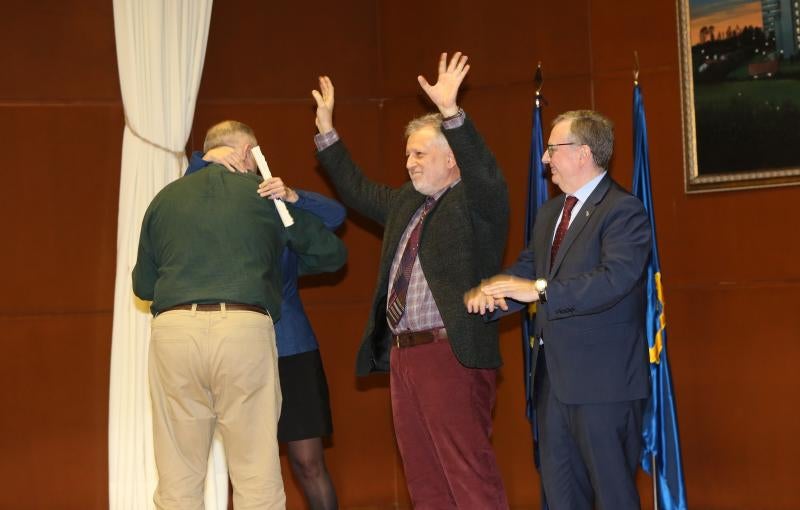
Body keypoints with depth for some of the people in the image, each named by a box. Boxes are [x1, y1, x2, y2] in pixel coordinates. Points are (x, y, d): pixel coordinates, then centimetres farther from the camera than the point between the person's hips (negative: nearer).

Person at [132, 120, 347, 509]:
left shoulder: (166, 198, 17)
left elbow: (143, 284, 24)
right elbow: (332, 253, 20)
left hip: (174, 331, 2)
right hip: (245, 330, -2)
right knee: (257, 477, 3)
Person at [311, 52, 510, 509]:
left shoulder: (476, 201, -3)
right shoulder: (406, 202, 20)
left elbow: (482, 170, -23)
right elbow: (357, 191, 31)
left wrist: (451, 111, -34)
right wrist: (327, 129, 27)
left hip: (452, 353, -8)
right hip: (403, 353, 9)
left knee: (469, 471, -9)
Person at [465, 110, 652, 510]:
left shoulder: (623, 210, -12)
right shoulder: (549, 212, 17)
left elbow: (615, 279, -25)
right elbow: (527, 268, 11)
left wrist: (540, 290, -29)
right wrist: (486, 292, -10)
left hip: (602, 377, -9)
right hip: (553, 376, 9)